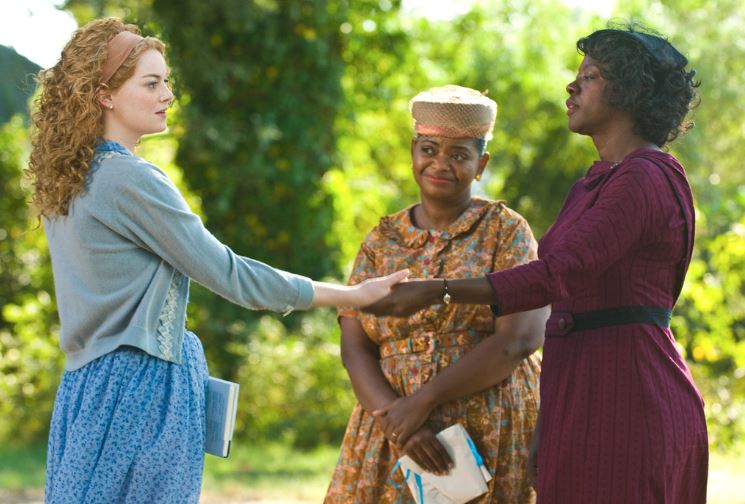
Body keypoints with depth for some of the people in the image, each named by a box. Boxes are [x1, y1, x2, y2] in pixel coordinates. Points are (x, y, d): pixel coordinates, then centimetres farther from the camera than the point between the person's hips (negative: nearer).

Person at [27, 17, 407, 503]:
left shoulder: (68, 180, 11)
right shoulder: (129, 180, -16)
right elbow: (227, 273, -14)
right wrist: (351, 295, -8)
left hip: (85, 385, 9)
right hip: (140, 388, -9)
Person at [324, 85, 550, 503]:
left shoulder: (506, 232, 0)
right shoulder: (382, 240, 10)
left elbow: (520, 339, -12)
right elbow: (355, 347, 2)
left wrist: (422, 401, -16)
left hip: (492, 435, -3)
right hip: (391, 441, 3)